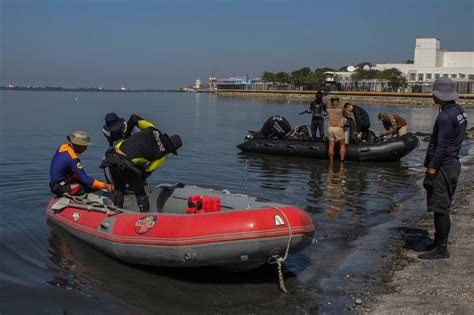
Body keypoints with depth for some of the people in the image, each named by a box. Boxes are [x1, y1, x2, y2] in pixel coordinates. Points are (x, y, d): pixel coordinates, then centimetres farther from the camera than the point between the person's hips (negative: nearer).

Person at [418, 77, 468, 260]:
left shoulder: (445, 117, -19)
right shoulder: (460, 111, 12)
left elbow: (441, 147, -23)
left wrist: (430, 172, -22)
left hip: (443, 167, -10)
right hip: (454, 164, 10)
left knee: (440, 209, -4)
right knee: (443, 208, 17)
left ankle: (441, 249, 1)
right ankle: (439, 242, 26)